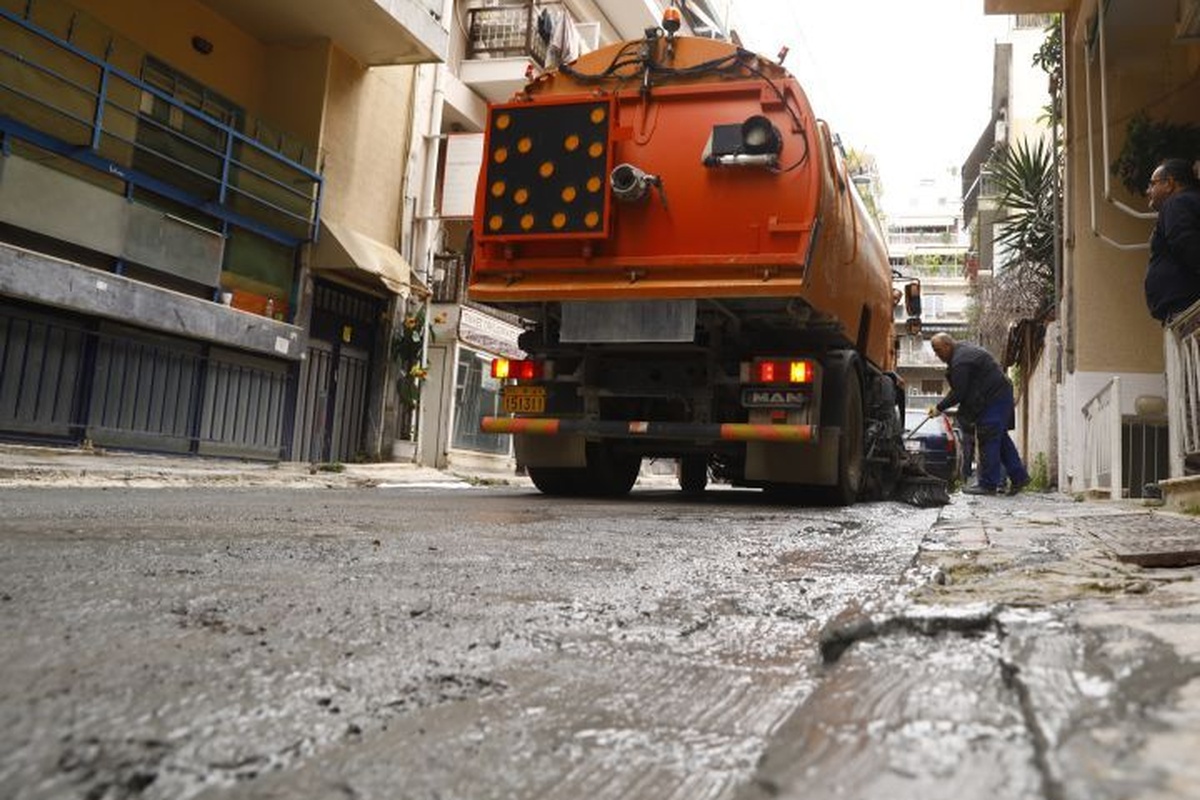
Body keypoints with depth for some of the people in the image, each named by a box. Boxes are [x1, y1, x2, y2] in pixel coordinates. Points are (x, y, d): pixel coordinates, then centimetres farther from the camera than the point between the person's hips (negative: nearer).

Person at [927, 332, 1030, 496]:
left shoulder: (960, 362, -21)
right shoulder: (963, 349, 14)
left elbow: (958, 393, -19)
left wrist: (939, 408, -9)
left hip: (993, 401, -11)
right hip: (1001, 395, 11)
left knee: (987, 442, -7)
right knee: (1001, 438, 15)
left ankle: (988, 485, -3)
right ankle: (1019, 476, 19)